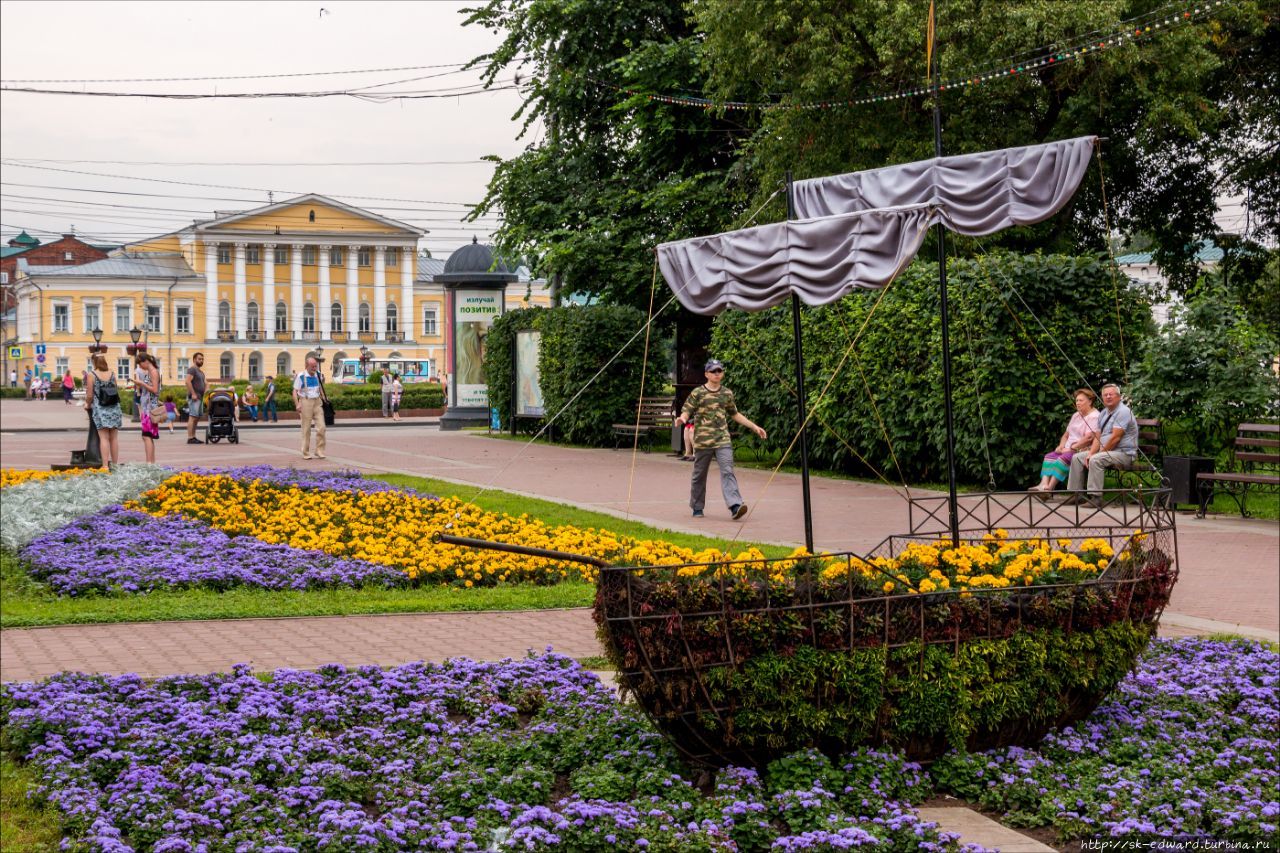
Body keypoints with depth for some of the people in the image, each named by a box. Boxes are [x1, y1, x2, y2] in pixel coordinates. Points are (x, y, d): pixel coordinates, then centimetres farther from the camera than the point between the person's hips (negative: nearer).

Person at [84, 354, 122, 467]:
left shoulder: (91, 375, -6)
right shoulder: (112, 373, 5)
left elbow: (90, 395, -7)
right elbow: (116, 391, 9)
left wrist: (88, 404, 12)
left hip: (100, 409, -3)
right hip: (114, 408, 3)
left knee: (104, 438, -5)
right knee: (114, 438, 7)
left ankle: (105, 466, -8)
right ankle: (115, 465, 10)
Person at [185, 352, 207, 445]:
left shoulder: (201, 372, 23)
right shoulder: (192, 369, -7)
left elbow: (205, 383, 31)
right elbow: (188, 381, -19)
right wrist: (193, 394, -22)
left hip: (200, 398, 10)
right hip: (194, 398, -10)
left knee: (197, 418, 9)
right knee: (192, 417, -12)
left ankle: (193, 437, 12)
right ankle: (190, 438, -15)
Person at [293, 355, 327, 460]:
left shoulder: (318, 375, 7)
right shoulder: (301, 376, -7)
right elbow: (295, 391, -6)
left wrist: (323, 399, 13)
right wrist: (297, 405, -16)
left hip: (317, 402, 4)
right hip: (306, 402, -4)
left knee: (321, 427, -4)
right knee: (306, 430, 2)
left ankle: (320, 452, 4)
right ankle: (306, 453, 11)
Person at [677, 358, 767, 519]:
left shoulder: (727, 394, 13)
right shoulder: (697, 393, 1)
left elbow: (735, 414, 25)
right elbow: (686, 411, -2)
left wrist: (754, 427, 24)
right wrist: (682, 419, -27)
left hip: (723, 440, 2)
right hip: (702, 440, -2)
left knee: (727, 471, -14)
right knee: (699, 475, 7)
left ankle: (735, 505, -25)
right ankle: (697, 508, 21)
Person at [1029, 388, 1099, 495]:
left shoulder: (1094, 417, -8)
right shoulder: (1076, 415, 22)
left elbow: (1089, 438, -19)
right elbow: (1066, 434, 25)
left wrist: (1071, 448, -16)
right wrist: (1061, 446, 4)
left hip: (1083, 450, -9)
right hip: (1069, 450, 9)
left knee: (1064, 458, -31)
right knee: (1049, 456, -11)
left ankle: (1049, 487, -37)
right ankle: (1044, 484, -30)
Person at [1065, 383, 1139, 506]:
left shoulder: (1123, 412, -14)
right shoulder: (1104, 413, 15)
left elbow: (1115, 438, -21)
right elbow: (1097, 437, 11)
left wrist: (1100, 452, -14)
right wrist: (1090, 453, -5)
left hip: (1124, 454, -10)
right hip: (1106, 452, 10)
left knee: (1096, 460, -33)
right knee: (1076, 458, 4)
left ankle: (1095, 496, -33)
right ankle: (1076, 494, 2)